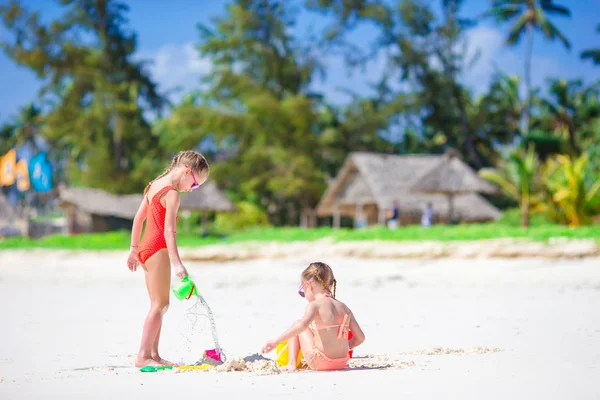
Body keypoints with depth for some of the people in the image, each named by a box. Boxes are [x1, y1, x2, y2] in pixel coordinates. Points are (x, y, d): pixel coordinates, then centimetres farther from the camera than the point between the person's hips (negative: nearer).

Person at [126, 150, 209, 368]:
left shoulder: (155, 185, 14)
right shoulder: (172, 194, -14)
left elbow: (138, 218, 19)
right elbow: (168, 230, -22)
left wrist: (134, 249, 24)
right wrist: (177, 263, -26)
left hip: (144, 249, 10)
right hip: (158, 250, -10)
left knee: (157, 305, 11)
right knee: (160, 304, -8)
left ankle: (153, 354, 10)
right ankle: (143, 356, -12)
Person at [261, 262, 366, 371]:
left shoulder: (315, 305, -12)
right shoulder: (344, 308, 6)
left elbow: (302, 325, -33)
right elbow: (360, 337, 5)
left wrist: (276, 341, -28)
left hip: (320, 363, -6)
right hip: (342, 362, 6)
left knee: (296, 325, 16)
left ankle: (291, 363, 12)